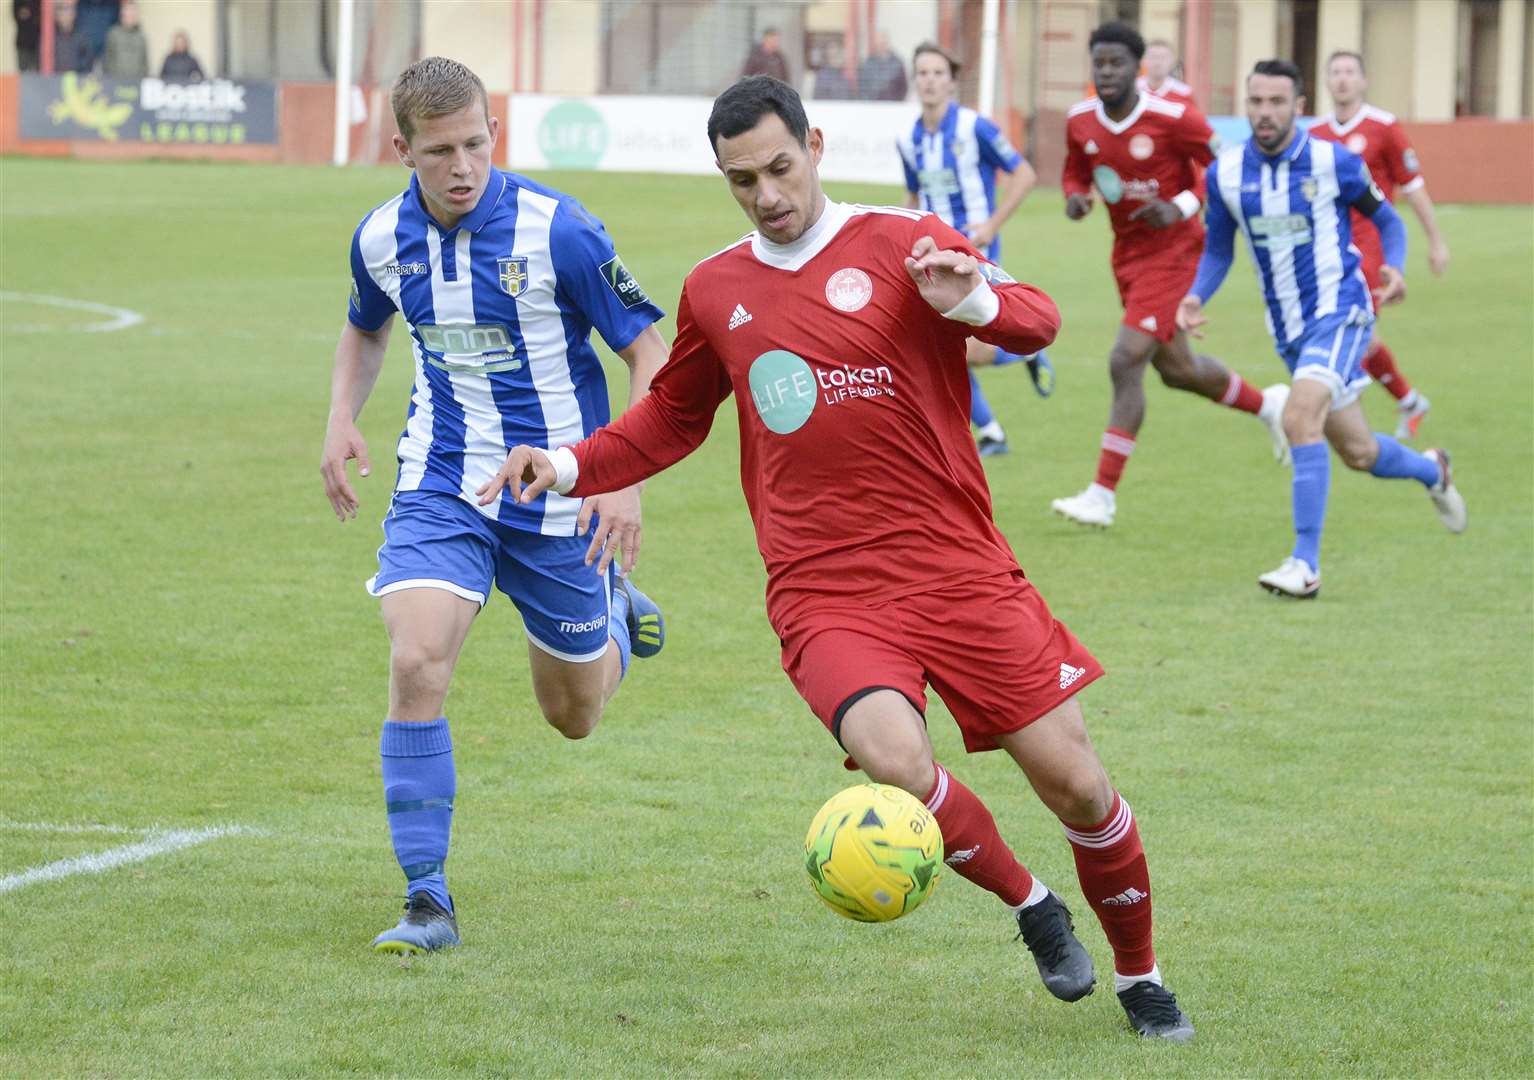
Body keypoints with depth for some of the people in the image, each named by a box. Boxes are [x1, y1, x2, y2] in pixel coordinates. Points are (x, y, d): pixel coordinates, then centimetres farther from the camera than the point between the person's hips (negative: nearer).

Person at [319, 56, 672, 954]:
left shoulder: (557, 230, -18)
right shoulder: (383, 240, -5)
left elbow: (650, 351, -10)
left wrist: (626, 478, -21)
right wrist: (344, 417, 3)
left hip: (558, 497, -2)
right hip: (441, 487, 2)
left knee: (574, 714, 11)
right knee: (416, 663, -22)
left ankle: (610, 608, 48)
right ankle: (428, 902, -14)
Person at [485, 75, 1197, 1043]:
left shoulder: (902, 244, -1)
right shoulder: (714, 291, 12)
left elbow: (1037, 321, -14)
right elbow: (674, 419, 28)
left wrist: (971, 300, -35)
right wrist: (567, 468, 15)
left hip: (955, 565, -1)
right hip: (824, 592, 1)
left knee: (1074, 781, -3)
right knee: (896, 763, -27)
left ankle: (1141, 979, 23)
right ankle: (1032, 908, 2)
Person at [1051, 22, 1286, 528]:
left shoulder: (1172, 119, -20)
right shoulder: (1080, 120, -4)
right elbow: (1075, 171, 14)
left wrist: (1181, 207, -25)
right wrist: (1076, 197, -9)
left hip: (1173, 253, -7)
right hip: (1127, 254, 7)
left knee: (1126, 362, -17)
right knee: (1177, 369, 19)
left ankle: (1103, 495, -12)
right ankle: (1267, 404, 47)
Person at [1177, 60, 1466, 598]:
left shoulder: (1333, 161, -12)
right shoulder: (1225, 173, -2)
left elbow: (1385, 218, 2)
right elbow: (1218, 248, 12)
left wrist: (1394, 267, -17)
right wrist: (1196, 296, -7)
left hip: (1339, 311, -5)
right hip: (1288, 327, 5)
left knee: (1300, 416, -28)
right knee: (1357, 453, 13)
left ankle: (1305, 564, -24)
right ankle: (1430, 470, 48)